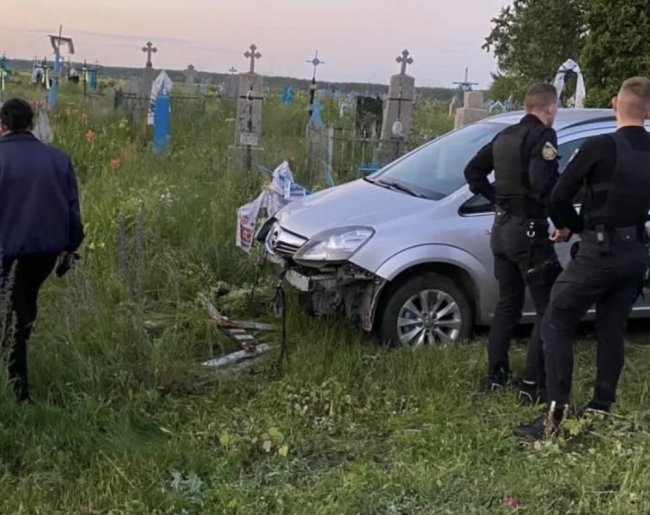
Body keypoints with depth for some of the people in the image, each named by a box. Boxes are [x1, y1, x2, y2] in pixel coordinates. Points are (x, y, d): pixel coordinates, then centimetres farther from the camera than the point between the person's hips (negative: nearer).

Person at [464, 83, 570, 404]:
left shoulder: (505, 136, 13)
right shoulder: (544, 136, -12)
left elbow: (473, 172, 18)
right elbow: (542, 183, -26)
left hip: (502, 228, 9)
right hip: (528, 230, -9)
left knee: (507, 303, 20)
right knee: (549, 309, -3)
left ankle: (496, 375, 25)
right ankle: (532, 386, -5)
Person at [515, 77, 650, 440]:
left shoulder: (600, 147, -13)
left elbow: (559, 199, -12)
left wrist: (579, 227, 5)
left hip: (600, 250, -6)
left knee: (557, 325, -1)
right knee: (612, 332, 14)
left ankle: (557, 414, -10)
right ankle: (601, 410, 19)